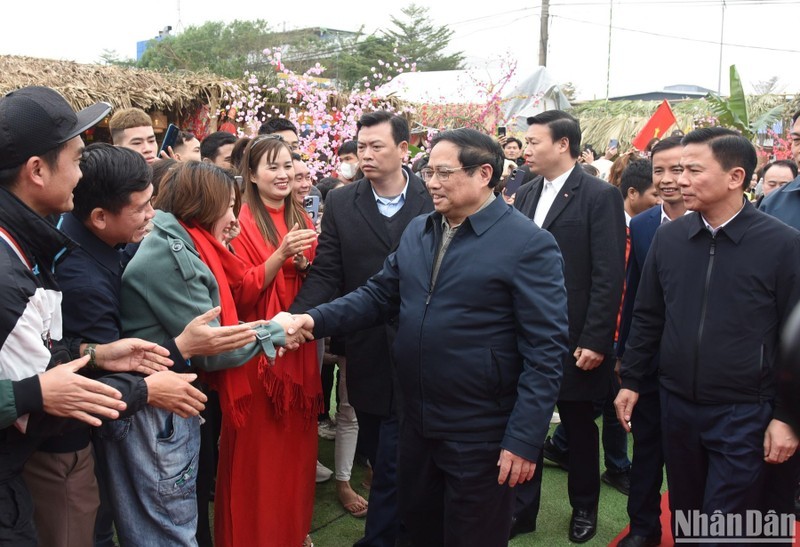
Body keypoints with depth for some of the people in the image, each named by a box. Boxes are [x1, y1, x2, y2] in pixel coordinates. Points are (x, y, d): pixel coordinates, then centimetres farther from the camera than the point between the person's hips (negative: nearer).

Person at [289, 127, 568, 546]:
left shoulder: (530, 244, -15)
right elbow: (378, 295, 9)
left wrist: (524, 439, -19)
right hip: (416, 421, 7)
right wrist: (315, 320, -7)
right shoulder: (417, 231, 7)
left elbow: (545, 350, -17)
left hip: (480, 433, -6)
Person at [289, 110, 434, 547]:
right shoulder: (341, 203, 2)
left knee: (392, 463, 3)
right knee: (381, 458, 19)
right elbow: (326, 276, -4)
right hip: (366, 357, 3)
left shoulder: (434, 200, -5)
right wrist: (297, 317, -20)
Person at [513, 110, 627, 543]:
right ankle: (521, 509, 27)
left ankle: (584, 508, 33)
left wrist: (594, 341, -16)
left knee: (579, 426, 12)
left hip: (574, 340, -5)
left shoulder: (600, 196, -10)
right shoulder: (526, 194, 9)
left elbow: (609, 275, -13)